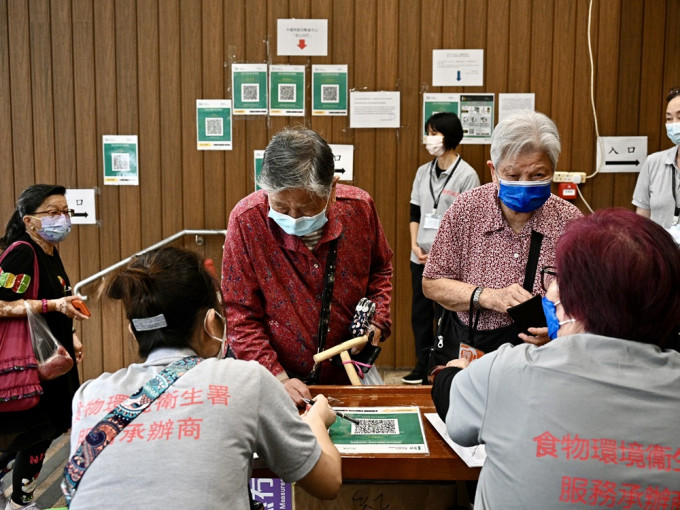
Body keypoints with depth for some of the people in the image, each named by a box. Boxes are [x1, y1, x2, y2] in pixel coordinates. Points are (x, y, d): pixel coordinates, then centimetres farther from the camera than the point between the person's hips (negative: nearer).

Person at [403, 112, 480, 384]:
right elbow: (415, 213, 13)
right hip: (420, 259, 6)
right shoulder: (423, 172, 10)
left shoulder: (467, 175, -8)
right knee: (420, 313, 11)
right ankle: (422, 367, 24)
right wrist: (415, 244, -1)